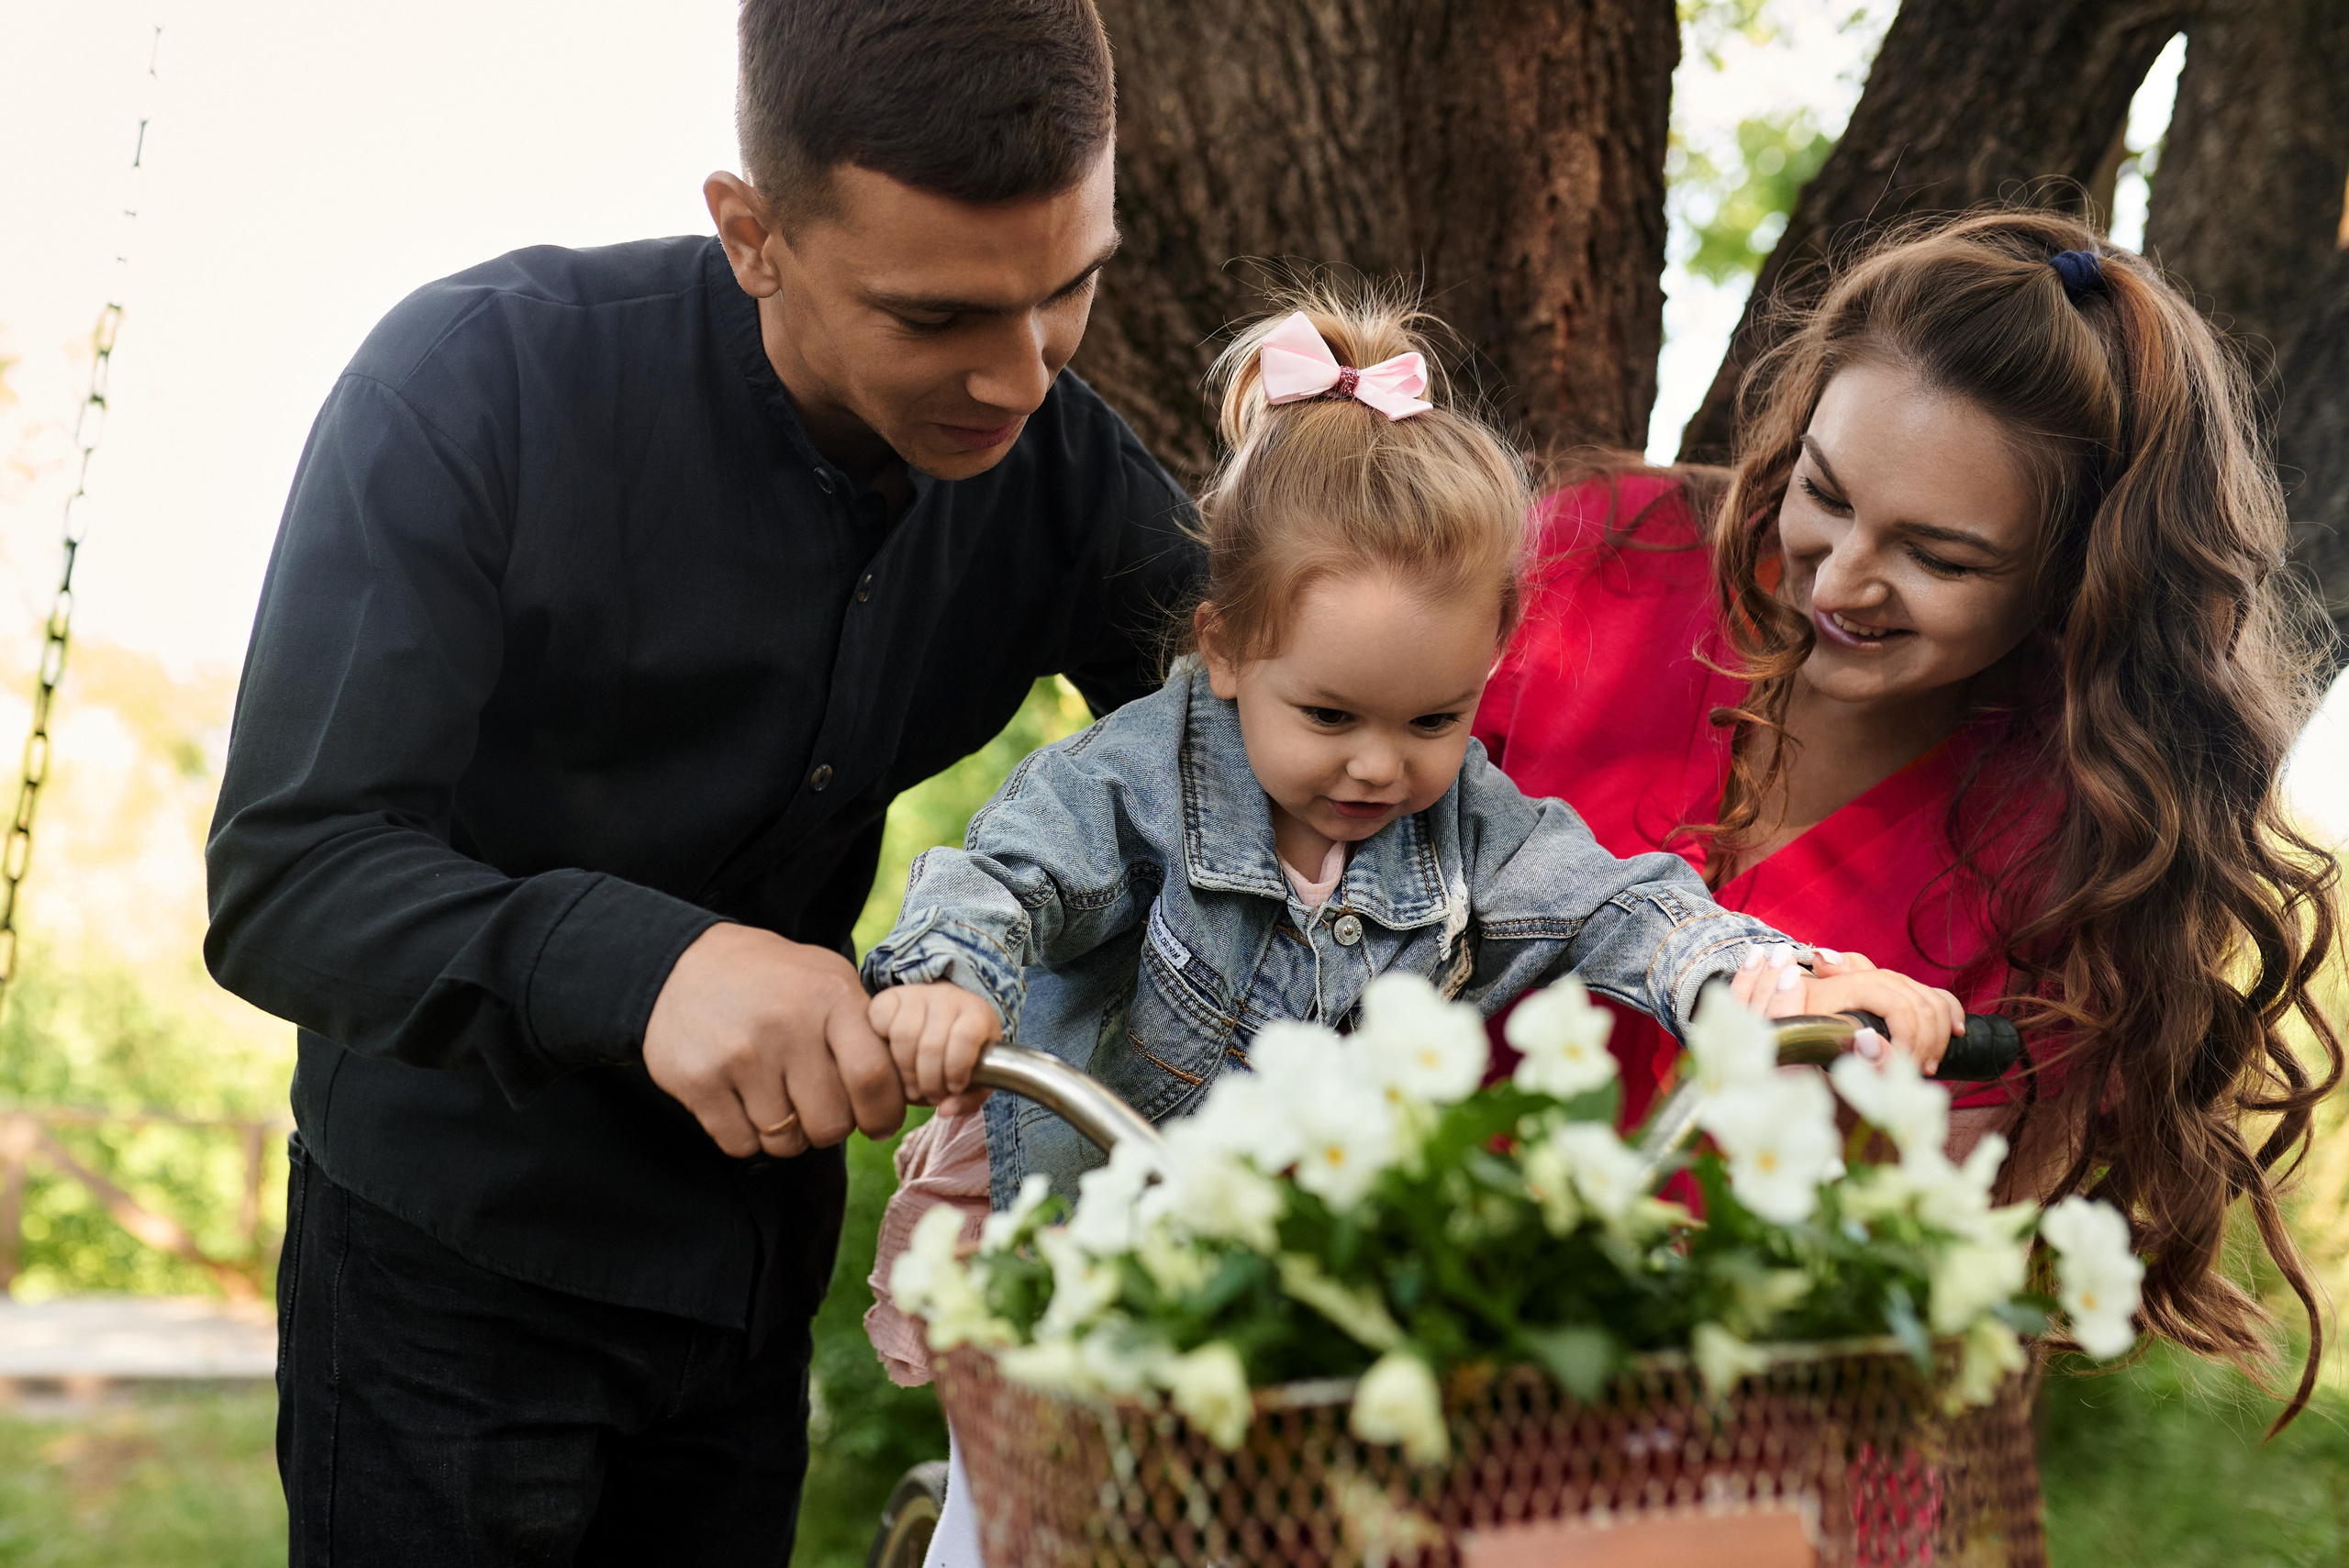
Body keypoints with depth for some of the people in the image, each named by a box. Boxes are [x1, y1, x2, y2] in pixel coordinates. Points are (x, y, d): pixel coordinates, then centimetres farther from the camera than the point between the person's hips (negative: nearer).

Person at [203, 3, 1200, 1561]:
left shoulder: (1071, 469, -10)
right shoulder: (480, 382, -22)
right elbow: (284, 879, -26)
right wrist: (646, 963, -44)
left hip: (759, 1263, 4)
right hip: (457, 1254, -4)